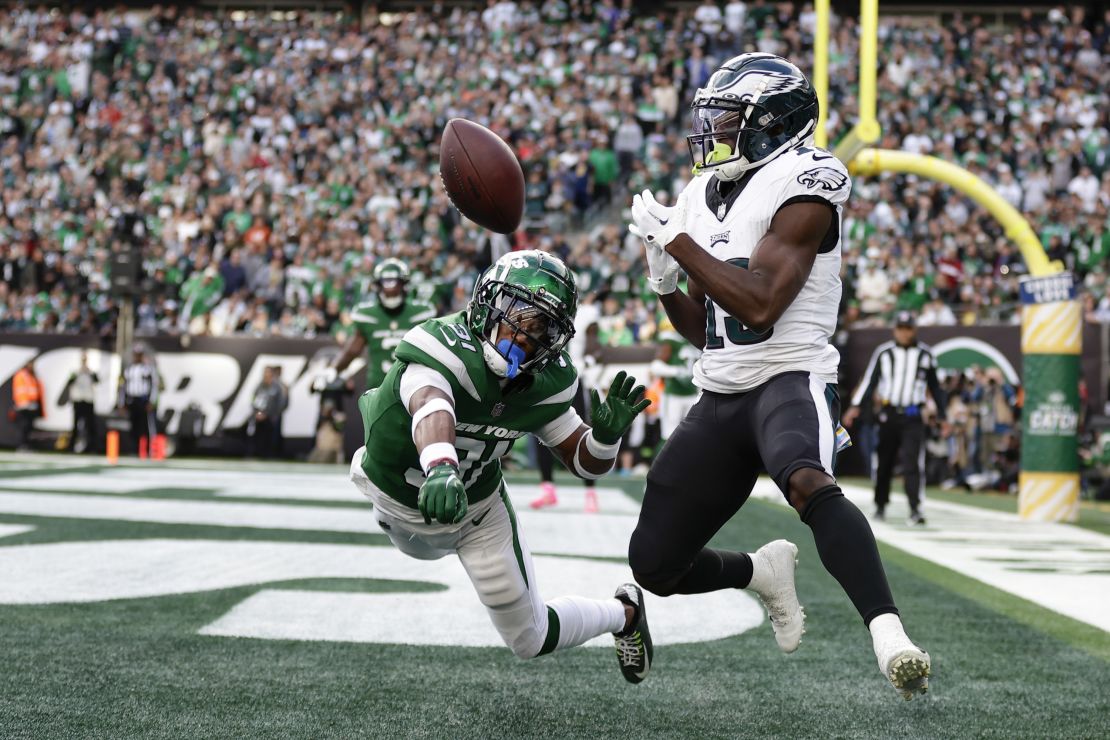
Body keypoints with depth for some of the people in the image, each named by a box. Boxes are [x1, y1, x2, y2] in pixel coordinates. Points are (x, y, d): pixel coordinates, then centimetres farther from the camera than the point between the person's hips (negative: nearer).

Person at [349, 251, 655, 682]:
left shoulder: (545, 384, -21)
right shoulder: (443, 350, -39)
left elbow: (585, 463, -10)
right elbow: (431, 410, -62)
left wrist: (606, 433, -34)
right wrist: (440, 469, -83)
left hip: (479, 509, 2)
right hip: (402, 504, -1)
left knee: (530, 640, 6)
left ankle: (624, 613, 33)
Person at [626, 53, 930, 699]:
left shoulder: (801, 189, -10)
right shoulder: (702, 197, 15)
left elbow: (759, 306, -22)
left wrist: (676, 241, -16)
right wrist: (666, 282, 1)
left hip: (790, 378, -8)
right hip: (721, 397, 8)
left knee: (807, 481, -41)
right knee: (654, 566, 5)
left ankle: (890, 638, -48)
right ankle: (765, 571, 32)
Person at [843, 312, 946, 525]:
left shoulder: (925, 354, 8)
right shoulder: (883, 353, 5)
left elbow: (934, 386, 15)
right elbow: (870, 380, 1)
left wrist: (942, 416, 15)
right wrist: (856, 406, -10)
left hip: (913, 417, -1)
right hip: (888, 413, 1)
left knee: (913, 463, -13)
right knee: (884, 463, 7)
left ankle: (915, 509, -15)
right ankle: (880, 505, 23)